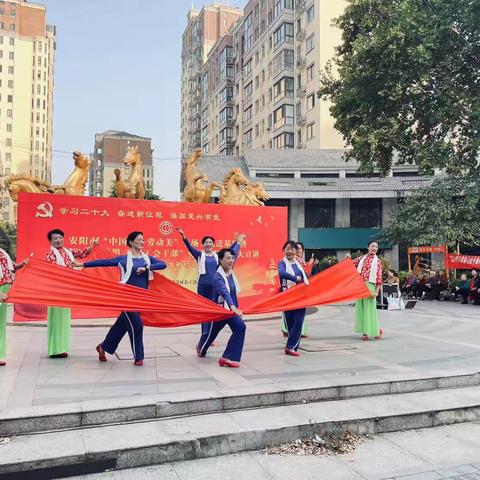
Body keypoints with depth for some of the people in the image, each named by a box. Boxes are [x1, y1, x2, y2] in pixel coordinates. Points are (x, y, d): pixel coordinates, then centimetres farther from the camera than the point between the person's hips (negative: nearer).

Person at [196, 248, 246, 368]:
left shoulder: (231, 273, -4)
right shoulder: (218, 277, -25)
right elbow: (224, 292, -42)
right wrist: (233, 307, -54)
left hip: (230, 309, 6)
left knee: (240, 327, -18)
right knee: (211, 332, 15)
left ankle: (227, 358, -14)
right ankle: (201, 348, 50)